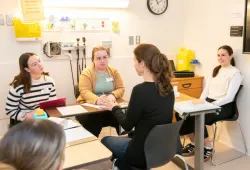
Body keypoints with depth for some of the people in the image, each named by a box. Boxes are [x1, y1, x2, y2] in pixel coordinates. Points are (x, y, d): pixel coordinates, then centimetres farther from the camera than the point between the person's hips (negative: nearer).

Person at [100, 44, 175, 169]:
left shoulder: (140, 90, -26)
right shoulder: (167, 87, -3)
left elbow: (127, 125, -13)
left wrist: (114, 108, 4)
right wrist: (131, 135, 16)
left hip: (144, 153, -7)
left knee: (105, 141, 20)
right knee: (125, 138, 32)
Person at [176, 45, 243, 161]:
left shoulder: (235, 73, -5)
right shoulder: (215, 70, 16)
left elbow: (229, 97, -15)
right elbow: (206, 89, 12)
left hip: (223, 107, -6)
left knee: (197, 117, -32)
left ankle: (208, 148, -9)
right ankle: (194, 143, -1)